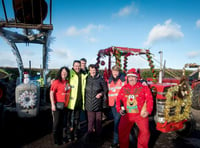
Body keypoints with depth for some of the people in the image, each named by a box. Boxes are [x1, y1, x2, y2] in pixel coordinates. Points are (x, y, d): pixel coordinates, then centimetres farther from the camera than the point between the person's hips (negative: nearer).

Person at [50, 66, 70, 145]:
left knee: (62, 122, 16)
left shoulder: (67, 82, 7)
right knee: (56, 122, 4)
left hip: (65, 105, 6)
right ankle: (56, 139, 21)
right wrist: (53, 104, -19)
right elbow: (51, 93, -14)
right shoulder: (56, 81, -10)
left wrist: (66, 103, 9)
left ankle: (60, 137, 32)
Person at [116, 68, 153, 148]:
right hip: (127, 114, 3)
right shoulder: (124, 88, 8)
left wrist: (148, 111, -11)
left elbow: (149, 99, -3)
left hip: (141, 114, -2)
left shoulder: (143, 87, -1)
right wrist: (119, 109, -2)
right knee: (122, 132, 2)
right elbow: (119, 99, 11)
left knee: (145, 132, -3)